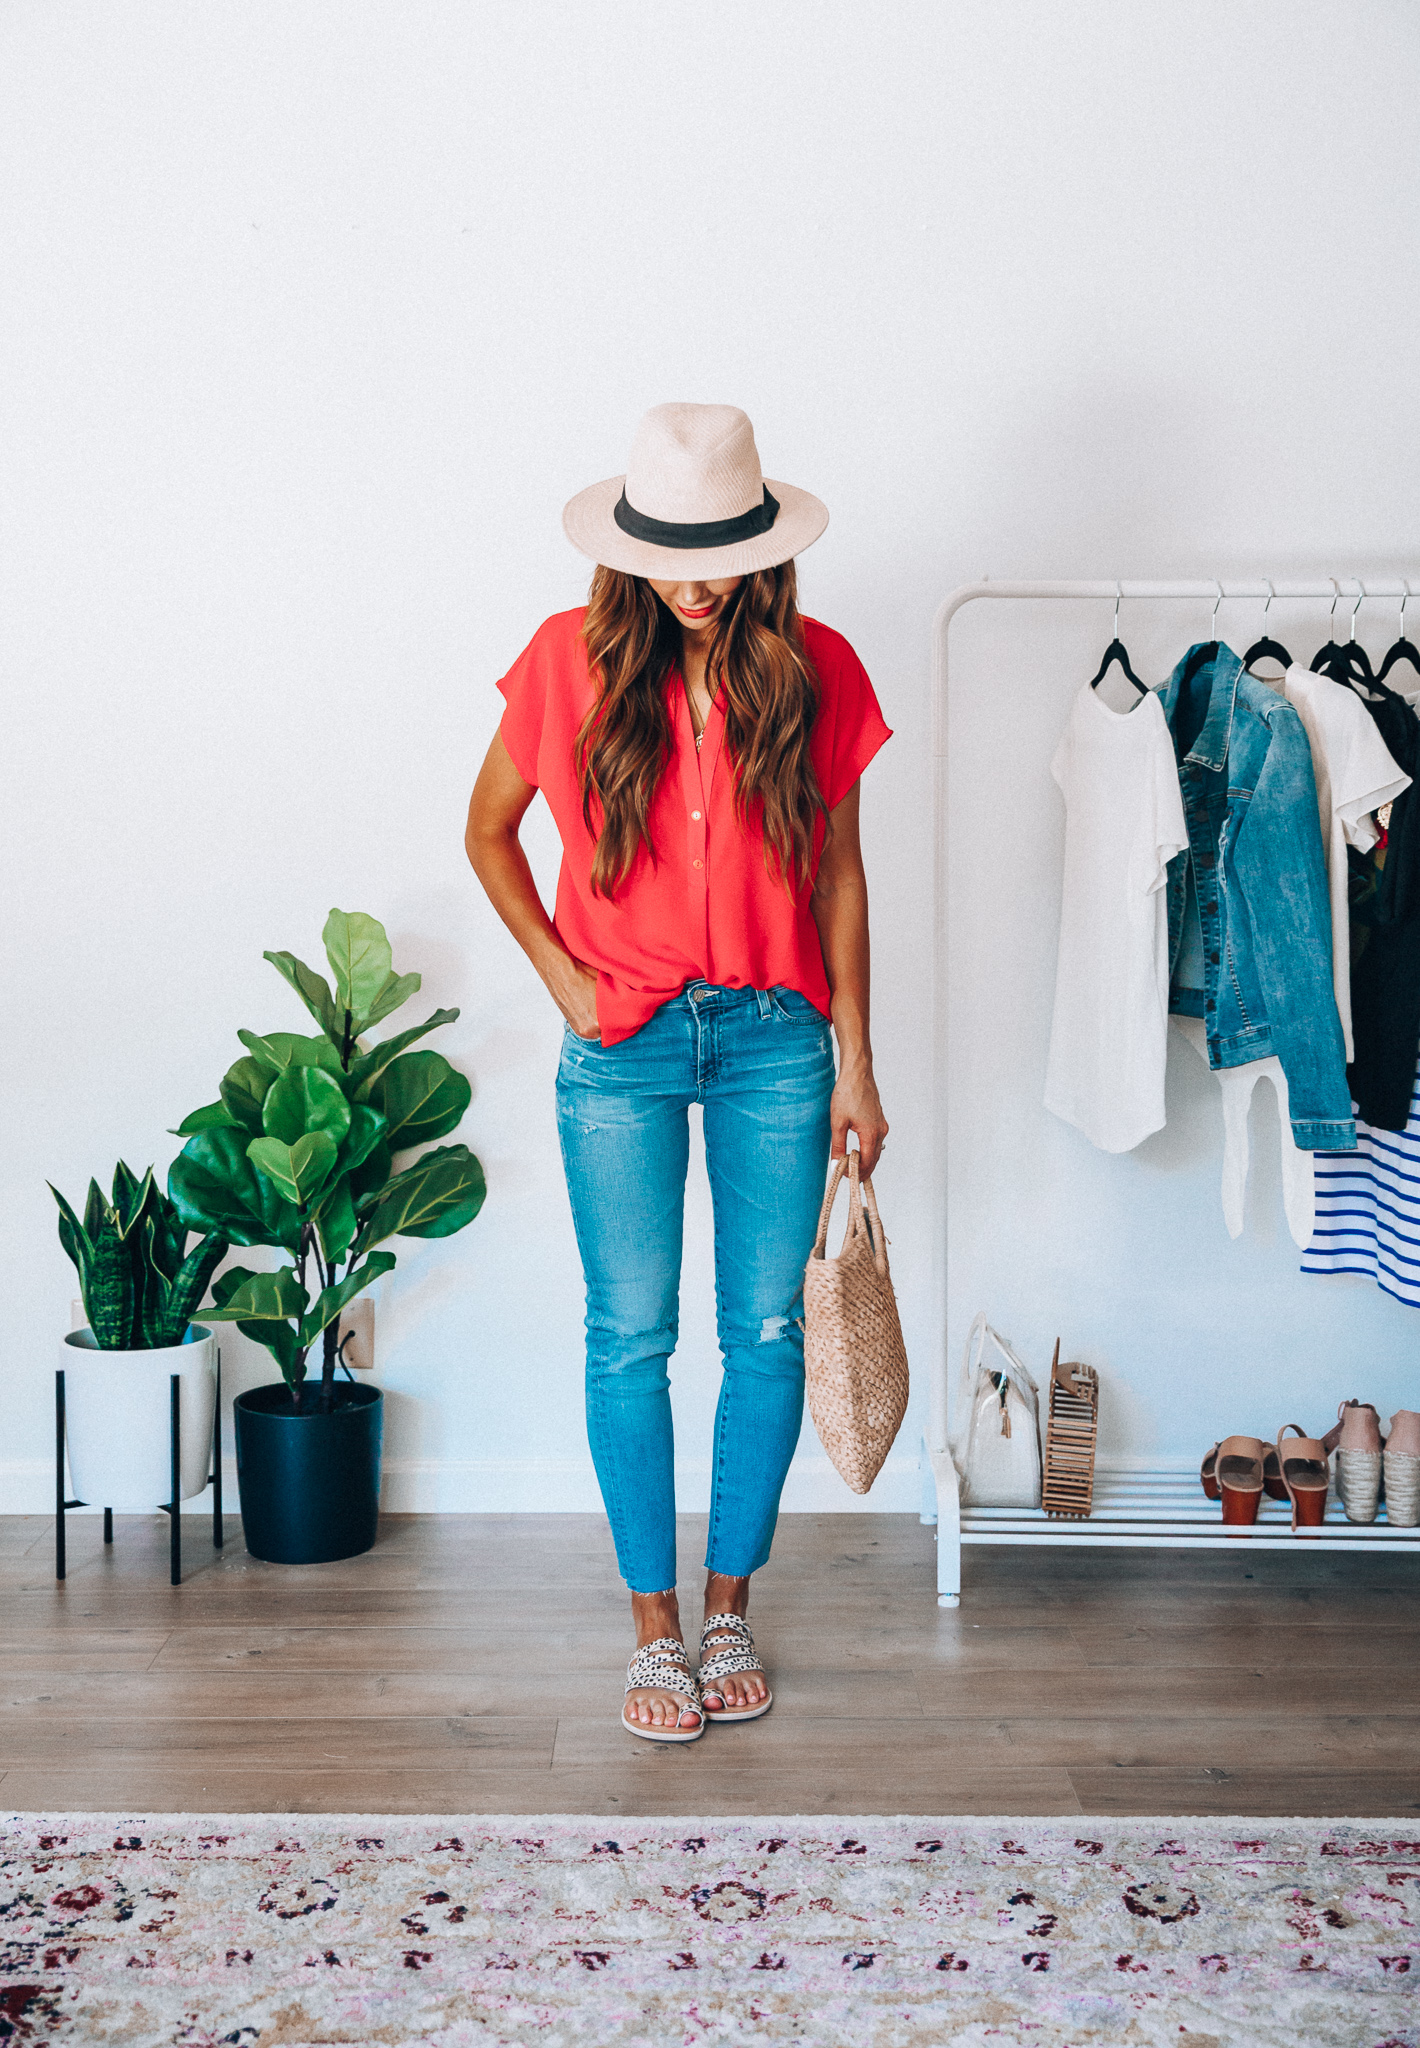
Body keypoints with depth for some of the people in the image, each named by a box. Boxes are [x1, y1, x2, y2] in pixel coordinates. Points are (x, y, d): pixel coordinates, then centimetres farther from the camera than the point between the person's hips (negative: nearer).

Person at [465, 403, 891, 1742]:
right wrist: (560, 975, -3)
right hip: (622, 1043, -1)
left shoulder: (818, 671, -1)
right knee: (630, 1338, 3)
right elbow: (488, 830, 9)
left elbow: (837, 874, 4)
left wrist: (855, 1063, 4)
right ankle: (654, 1627, 20)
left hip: (775, 1035, 1)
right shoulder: (572, 659, -3)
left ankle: (729, 1607, 25)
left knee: (767, 1331, 6)